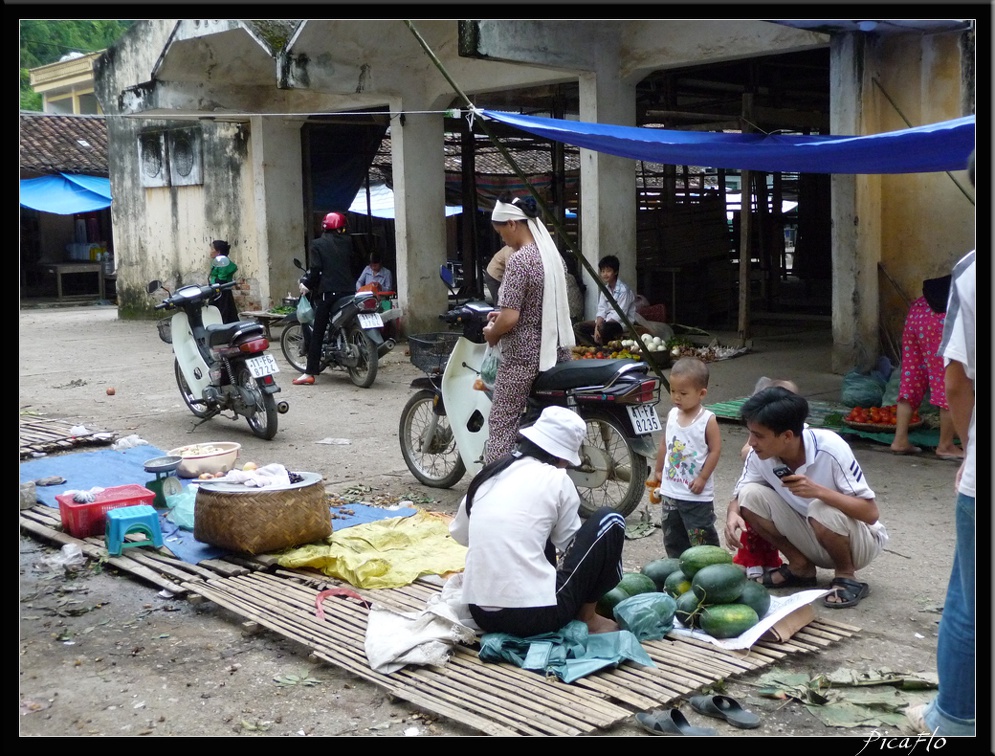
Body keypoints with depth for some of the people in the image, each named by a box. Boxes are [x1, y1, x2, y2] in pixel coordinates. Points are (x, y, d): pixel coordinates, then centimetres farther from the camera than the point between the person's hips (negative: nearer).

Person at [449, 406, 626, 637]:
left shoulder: (489, 474, 10)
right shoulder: (556, 479, -4)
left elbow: (459, 533, 24)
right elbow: (569, 543, 10)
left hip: (482, 614, 7)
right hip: (536, 614, -7)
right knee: (610, 520, 9)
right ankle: (588, 618, 15)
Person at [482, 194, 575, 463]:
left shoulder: (519, 261, -18)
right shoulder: (553, 254, 8)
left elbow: (510, 319, -22)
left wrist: (491, 334, -2)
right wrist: (504, 314, 20)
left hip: (523, 357, -8)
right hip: (557, 351, 9)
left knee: (501, 426, 1)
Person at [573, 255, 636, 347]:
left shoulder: (623, 290, -15)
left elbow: (620, 314, -19)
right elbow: (601, 311, 2)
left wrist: (600, 326, -23)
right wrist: (597, 326, -18)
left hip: (621, 322, -8)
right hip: (607, 320, 8)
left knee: (603, 328, -40)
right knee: (578, 327, -5)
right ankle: (598, 347, -17)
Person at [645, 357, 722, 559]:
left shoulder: (707, 420, -14)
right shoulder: (672, 415, 3)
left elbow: (715, 450, -13)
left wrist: (702, 478, -14)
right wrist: (657, 471, 17)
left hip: (696, 494, -6)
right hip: (670, 490, 6)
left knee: (702, 537, 1)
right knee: (672, 536, 16)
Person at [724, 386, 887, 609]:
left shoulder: (830, 448, -28)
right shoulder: (759, 454, -16)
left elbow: (870, 513, -27)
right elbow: (739, 496, -4)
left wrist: (818, 490, -40)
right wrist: (733, 514, -28)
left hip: (859, 541, -5)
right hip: (811, 540, 5)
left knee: (823, 510, -37)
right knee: (751, 495, -17)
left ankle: (846, 576, -7)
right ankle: (800, 567, 3)